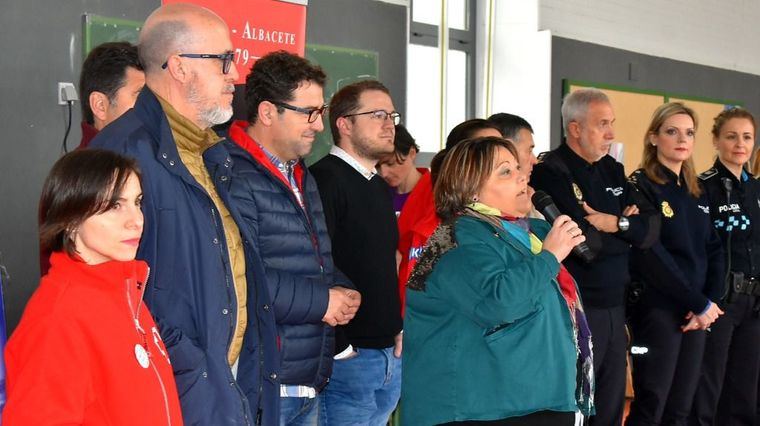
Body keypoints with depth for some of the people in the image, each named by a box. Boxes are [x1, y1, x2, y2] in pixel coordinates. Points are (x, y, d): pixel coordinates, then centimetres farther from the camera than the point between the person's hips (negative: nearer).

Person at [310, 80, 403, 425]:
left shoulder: (379, 186, 17)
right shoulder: (325, 179, -12)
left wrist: (397, 328, 14)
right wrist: (338, 347, -19)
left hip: (390, 355, 9)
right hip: (348, 356, -9)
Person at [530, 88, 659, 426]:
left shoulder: (612, 170, 12)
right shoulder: (550, 174, -13)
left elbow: (651, 229, 5)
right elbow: (583, 243, -23)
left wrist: (615, 224, -13)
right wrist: (628, 227, -7)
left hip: (615, 308, 8)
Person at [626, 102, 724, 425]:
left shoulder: (696, 192, 15)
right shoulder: (641, 186, -7)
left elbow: (714, 250, 12)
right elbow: (651, 256, -16)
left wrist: (710, 301, -5)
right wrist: (701, 304, -14)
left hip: (697, 312, 7)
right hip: (657, 308, -7)